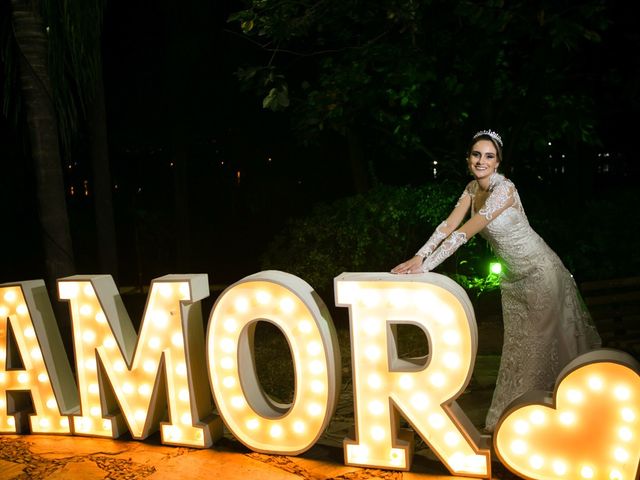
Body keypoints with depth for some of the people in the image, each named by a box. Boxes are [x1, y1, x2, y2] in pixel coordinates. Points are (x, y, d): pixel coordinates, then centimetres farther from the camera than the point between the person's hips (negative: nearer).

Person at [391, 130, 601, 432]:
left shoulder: (504, 190, -26)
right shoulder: (473, 188, -1)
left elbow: (464, 233, -33)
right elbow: (448, 226, -9)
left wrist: (424, 267, -37)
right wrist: (418, 256, -23)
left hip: (539, 272, -8)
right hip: (513, 277, 8)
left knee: (537, 342, 3)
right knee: (517, 344, 14)